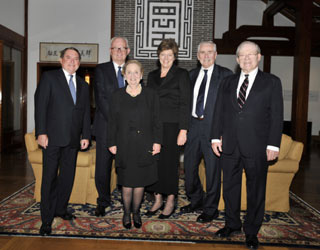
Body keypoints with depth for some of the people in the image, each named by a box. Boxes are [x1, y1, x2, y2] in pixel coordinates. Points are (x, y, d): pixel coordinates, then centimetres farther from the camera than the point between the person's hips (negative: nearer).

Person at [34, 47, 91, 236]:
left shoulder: (83, 85, 17)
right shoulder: (49, 77, 3)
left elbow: (86, 112, 15)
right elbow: (40, 105, -5)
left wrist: (86, 135, 5)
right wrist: (41, 132, -13)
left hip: (73, 139, 5)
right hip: (53, 137, -4)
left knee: (68, 176, 10)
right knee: (49, 177, 0)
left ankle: (60, 208, 28)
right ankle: (47, 219, 9)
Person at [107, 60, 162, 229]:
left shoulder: (150, 95, 4)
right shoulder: (118, 96, 5)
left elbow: (156, 121, 3)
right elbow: (112, 122, 6)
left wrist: (157, 141, -3)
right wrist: (112, 143, 1)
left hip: (144, 145, 0)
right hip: (125, 146, 0)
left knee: (140, 181, 7)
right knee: (127, 182, 4)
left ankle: (136, 212, 26)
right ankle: (126, 213, 24)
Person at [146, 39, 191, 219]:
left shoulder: (181, 74, -2)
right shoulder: (152, 75, 14)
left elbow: (185, 104, -7)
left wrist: (183, 130, -14)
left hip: (171, 126, -5)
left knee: (170, 163, 1)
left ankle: (170, 202, 17)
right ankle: (158, 200, 22)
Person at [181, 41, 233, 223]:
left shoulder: (225, 74, -3)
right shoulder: (192, 74, 13)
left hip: (213, 128, -5)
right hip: (193, 126, 5)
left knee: (213, 169, 4)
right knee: (189, 166, 13)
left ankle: (211, 209, 22)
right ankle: (196, 200, 36)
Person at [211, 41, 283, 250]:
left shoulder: (271, 82, 1)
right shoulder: (228, 82, 11)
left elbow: (277, 115, -4)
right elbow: (219, 112, 11)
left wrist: (273, 145, -9)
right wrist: (216, 137, 5)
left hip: (256, 147, -3)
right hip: (230, 146, 4)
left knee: (256, 190, 8)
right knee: (230, 187, 14)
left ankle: (252, 231, 25)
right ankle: (232, 224, 33)